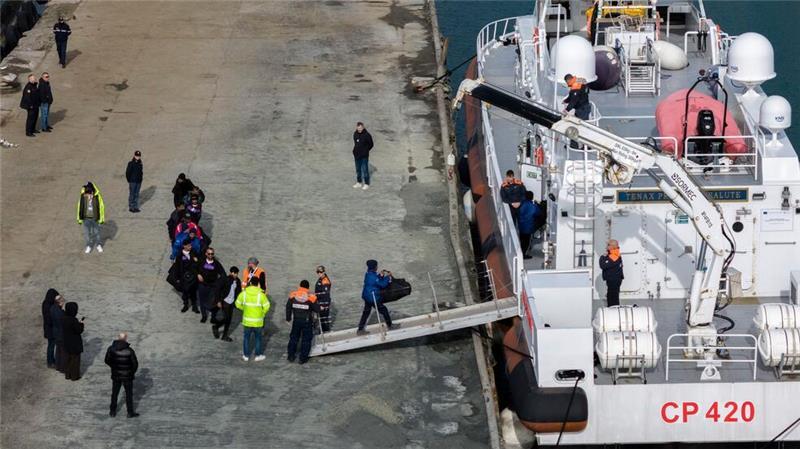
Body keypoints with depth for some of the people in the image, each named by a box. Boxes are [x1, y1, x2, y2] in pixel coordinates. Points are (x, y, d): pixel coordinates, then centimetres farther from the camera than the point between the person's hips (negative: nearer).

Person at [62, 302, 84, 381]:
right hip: (75, 343, -7)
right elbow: (79, 330, -20)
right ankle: (74, 376, 19)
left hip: (67, 342, 7)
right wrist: (81, 324, -2)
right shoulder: (73, 320, -28)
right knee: (75, 359, 10)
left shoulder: (63, 319, -6)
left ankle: (67, 374, 31)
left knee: (68, 358, 20)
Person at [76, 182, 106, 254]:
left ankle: (98, 245, 34)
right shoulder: (83, 196, -11)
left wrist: (101, 218, -3)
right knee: (87, 232, 9)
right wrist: (80, 219, 3)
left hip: (95, 218, -1)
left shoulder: (97, 196, -15)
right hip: (86, 218, 1)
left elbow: (101, 207, -6)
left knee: (96, 232, 14)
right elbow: (80, 207, 0)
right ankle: (88, 246, 27)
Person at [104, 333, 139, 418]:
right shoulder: (129, 350, -22)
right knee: (129, 394, 13)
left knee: (114, 393, 18)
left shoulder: (111, 349, -13)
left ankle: (113, 412, 27)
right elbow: (135, 364, -14)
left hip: (115, 375, 3)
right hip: (127, 376, -3)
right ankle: (130, 413, 21)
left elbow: (107, 361, -1)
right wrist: (132, 372, 7)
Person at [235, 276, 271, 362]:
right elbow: (266, 307, -14)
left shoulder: (244, 293, -9)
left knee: (246, 338, 16)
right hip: (258, 322, -2)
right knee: (258, 338, 15)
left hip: (247, 321, 2)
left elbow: (238, 304, 0)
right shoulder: (261, 295, -15)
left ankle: (246, 355, 23)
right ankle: (258, 355, 22)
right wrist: (262, 313, 5)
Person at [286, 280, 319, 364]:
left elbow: (288, 308, 3)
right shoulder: (311, 297, -14)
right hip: (307, 322, -2)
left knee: (294, 338, 18)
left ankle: (291, 356, 22)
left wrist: (288, 318, 17)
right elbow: (317, 309, -8)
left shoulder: (293, 295, -6)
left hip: (296, 320, 2)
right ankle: (303, 358, 9)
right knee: (306, 339, 8)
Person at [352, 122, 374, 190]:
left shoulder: (367, 135, -14)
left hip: (364, 156, -6)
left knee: (365, 170, 0)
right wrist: (355, 150, 9)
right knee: (358, 169, 15)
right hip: (357, 155, 6)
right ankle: (359, 183, 26)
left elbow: (371, 144, -5)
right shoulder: (355, 134, 3)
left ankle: (366, 184, 9)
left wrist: (365, 151, -3)